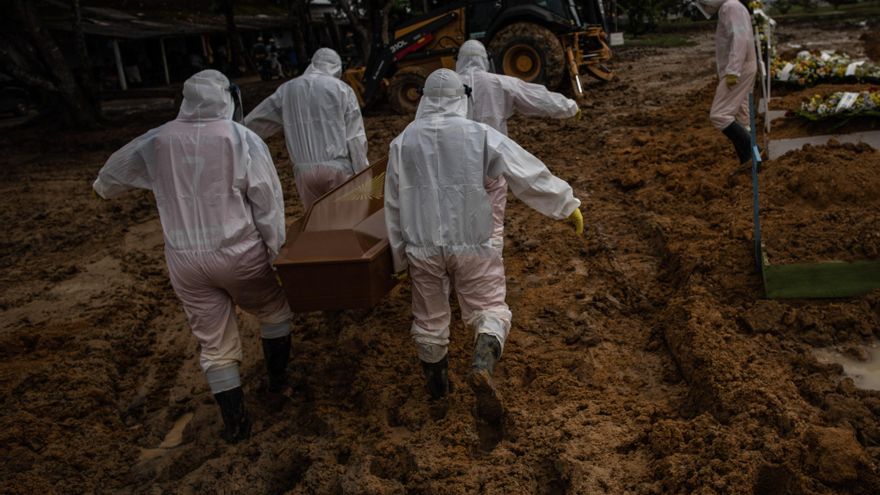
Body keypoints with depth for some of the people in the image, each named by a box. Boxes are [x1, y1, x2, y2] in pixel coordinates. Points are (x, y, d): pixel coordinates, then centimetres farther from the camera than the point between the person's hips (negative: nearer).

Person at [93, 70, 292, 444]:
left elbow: (115, 170, 22)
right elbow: (267, 200, -10)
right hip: (238, 253, -3)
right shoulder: (243, 139, -8)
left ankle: (235, 422, 23)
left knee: (214, 343, 13)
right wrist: (276, 248, -2)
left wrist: (103, 187, 45)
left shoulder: (156, 141, 4)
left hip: (184, 260, 3)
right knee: (273, 311, 25)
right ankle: (277, 378, 39)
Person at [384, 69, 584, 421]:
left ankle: (436, 382, 36)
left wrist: (399, 257, 17)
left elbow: (393, 204, 7)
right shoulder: (480, 135, -5)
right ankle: (483, 365, -19)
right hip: (471, 245, -2)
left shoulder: (403, 142, 2)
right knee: (490, 308, 9)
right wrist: (567, 204, 9)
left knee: (429, 317, 18)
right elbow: (530, 174, -4)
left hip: (423, 247, 2)